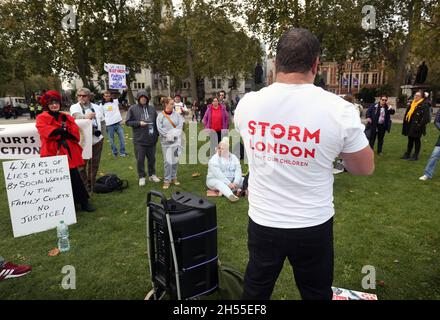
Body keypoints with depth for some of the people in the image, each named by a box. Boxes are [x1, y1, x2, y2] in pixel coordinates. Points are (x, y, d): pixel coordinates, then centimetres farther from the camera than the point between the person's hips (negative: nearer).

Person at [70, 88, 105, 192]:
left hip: (97, 140, 4)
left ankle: (92, 185, 30)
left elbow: (102, 122, 18)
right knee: (81, 165, -1)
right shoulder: (74, 107, -3)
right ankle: (84, 187, 13)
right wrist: (85, 116, -47)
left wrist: (102, 133, 7)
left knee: (94, 165, 14)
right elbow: (76, 115, -26)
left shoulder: (97, 108, 9)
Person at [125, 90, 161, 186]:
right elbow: (127, 122, -3)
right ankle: (141, 177, 20)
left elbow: (157, 121, 13)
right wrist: (139, 123, -15)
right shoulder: (133, 109, -3)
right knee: (140, 159, 5)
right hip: (139, 140, -3)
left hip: (152, 139, 3)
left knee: (152, 158, 14)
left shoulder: (152, 108, 8)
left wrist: (158, 133, 5)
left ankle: (152, 175, 30)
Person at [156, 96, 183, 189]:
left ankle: (174, 177, 24)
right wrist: (167, 135, -16)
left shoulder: (176, 114, 4)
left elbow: (180, 124, -3)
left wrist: (173, 133, -14)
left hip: (176, 140, 3)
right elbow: (159, 128, -9)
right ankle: (167, 180, 9)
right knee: (167, 161, -3)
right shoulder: (160, 115, -3)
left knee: (175, 160, 9)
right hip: (166, 141, -3)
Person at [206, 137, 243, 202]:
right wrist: (228, 183, -31)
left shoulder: (233, 157, 5)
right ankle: (230, 196, -64)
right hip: (215, 180, -5)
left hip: (232, 181, 6)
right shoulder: (214, 159, -10)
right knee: (220, 183, -37)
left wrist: (235, 183, -23)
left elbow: (238, 171, -7)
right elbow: (218, 174, -22)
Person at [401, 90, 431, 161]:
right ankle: (407, 154, 23)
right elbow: (407, 114, 16)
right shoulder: (411, 103, 11)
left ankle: (415, 155, 12)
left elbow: (425, 117, -16)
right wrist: (405, 123, 10)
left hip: (417, 126, -6)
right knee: (410, 140, 15)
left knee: (417, 140, 4)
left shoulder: (424, 105, -10)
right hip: (410, 125, 7)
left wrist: (420, 125, -21)